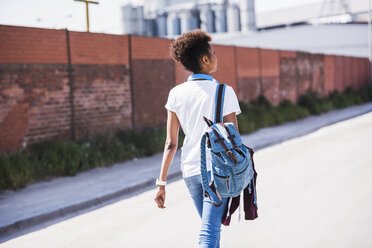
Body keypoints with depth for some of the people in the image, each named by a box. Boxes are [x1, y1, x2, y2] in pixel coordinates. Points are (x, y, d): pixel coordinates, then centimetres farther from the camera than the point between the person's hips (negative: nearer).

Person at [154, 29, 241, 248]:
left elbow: (171, 143, -2)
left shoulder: (176, 94, -1)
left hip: (190, 170, 5)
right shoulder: (224, 93, -11)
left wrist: (162, 183, 2)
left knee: (211, 227, 23)